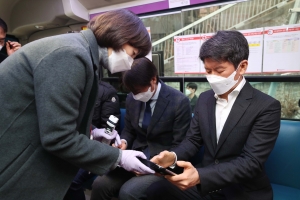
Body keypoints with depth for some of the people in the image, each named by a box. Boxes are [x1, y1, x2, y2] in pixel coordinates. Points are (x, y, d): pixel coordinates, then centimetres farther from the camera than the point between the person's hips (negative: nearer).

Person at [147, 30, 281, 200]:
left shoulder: (267, 107, -14)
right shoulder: (205, 98, 3)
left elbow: (251, 162, -21)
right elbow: (193, 140, 5)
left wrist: (200, 176, -34)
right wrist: (174, 157, -17)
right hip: (205, 185, 5)